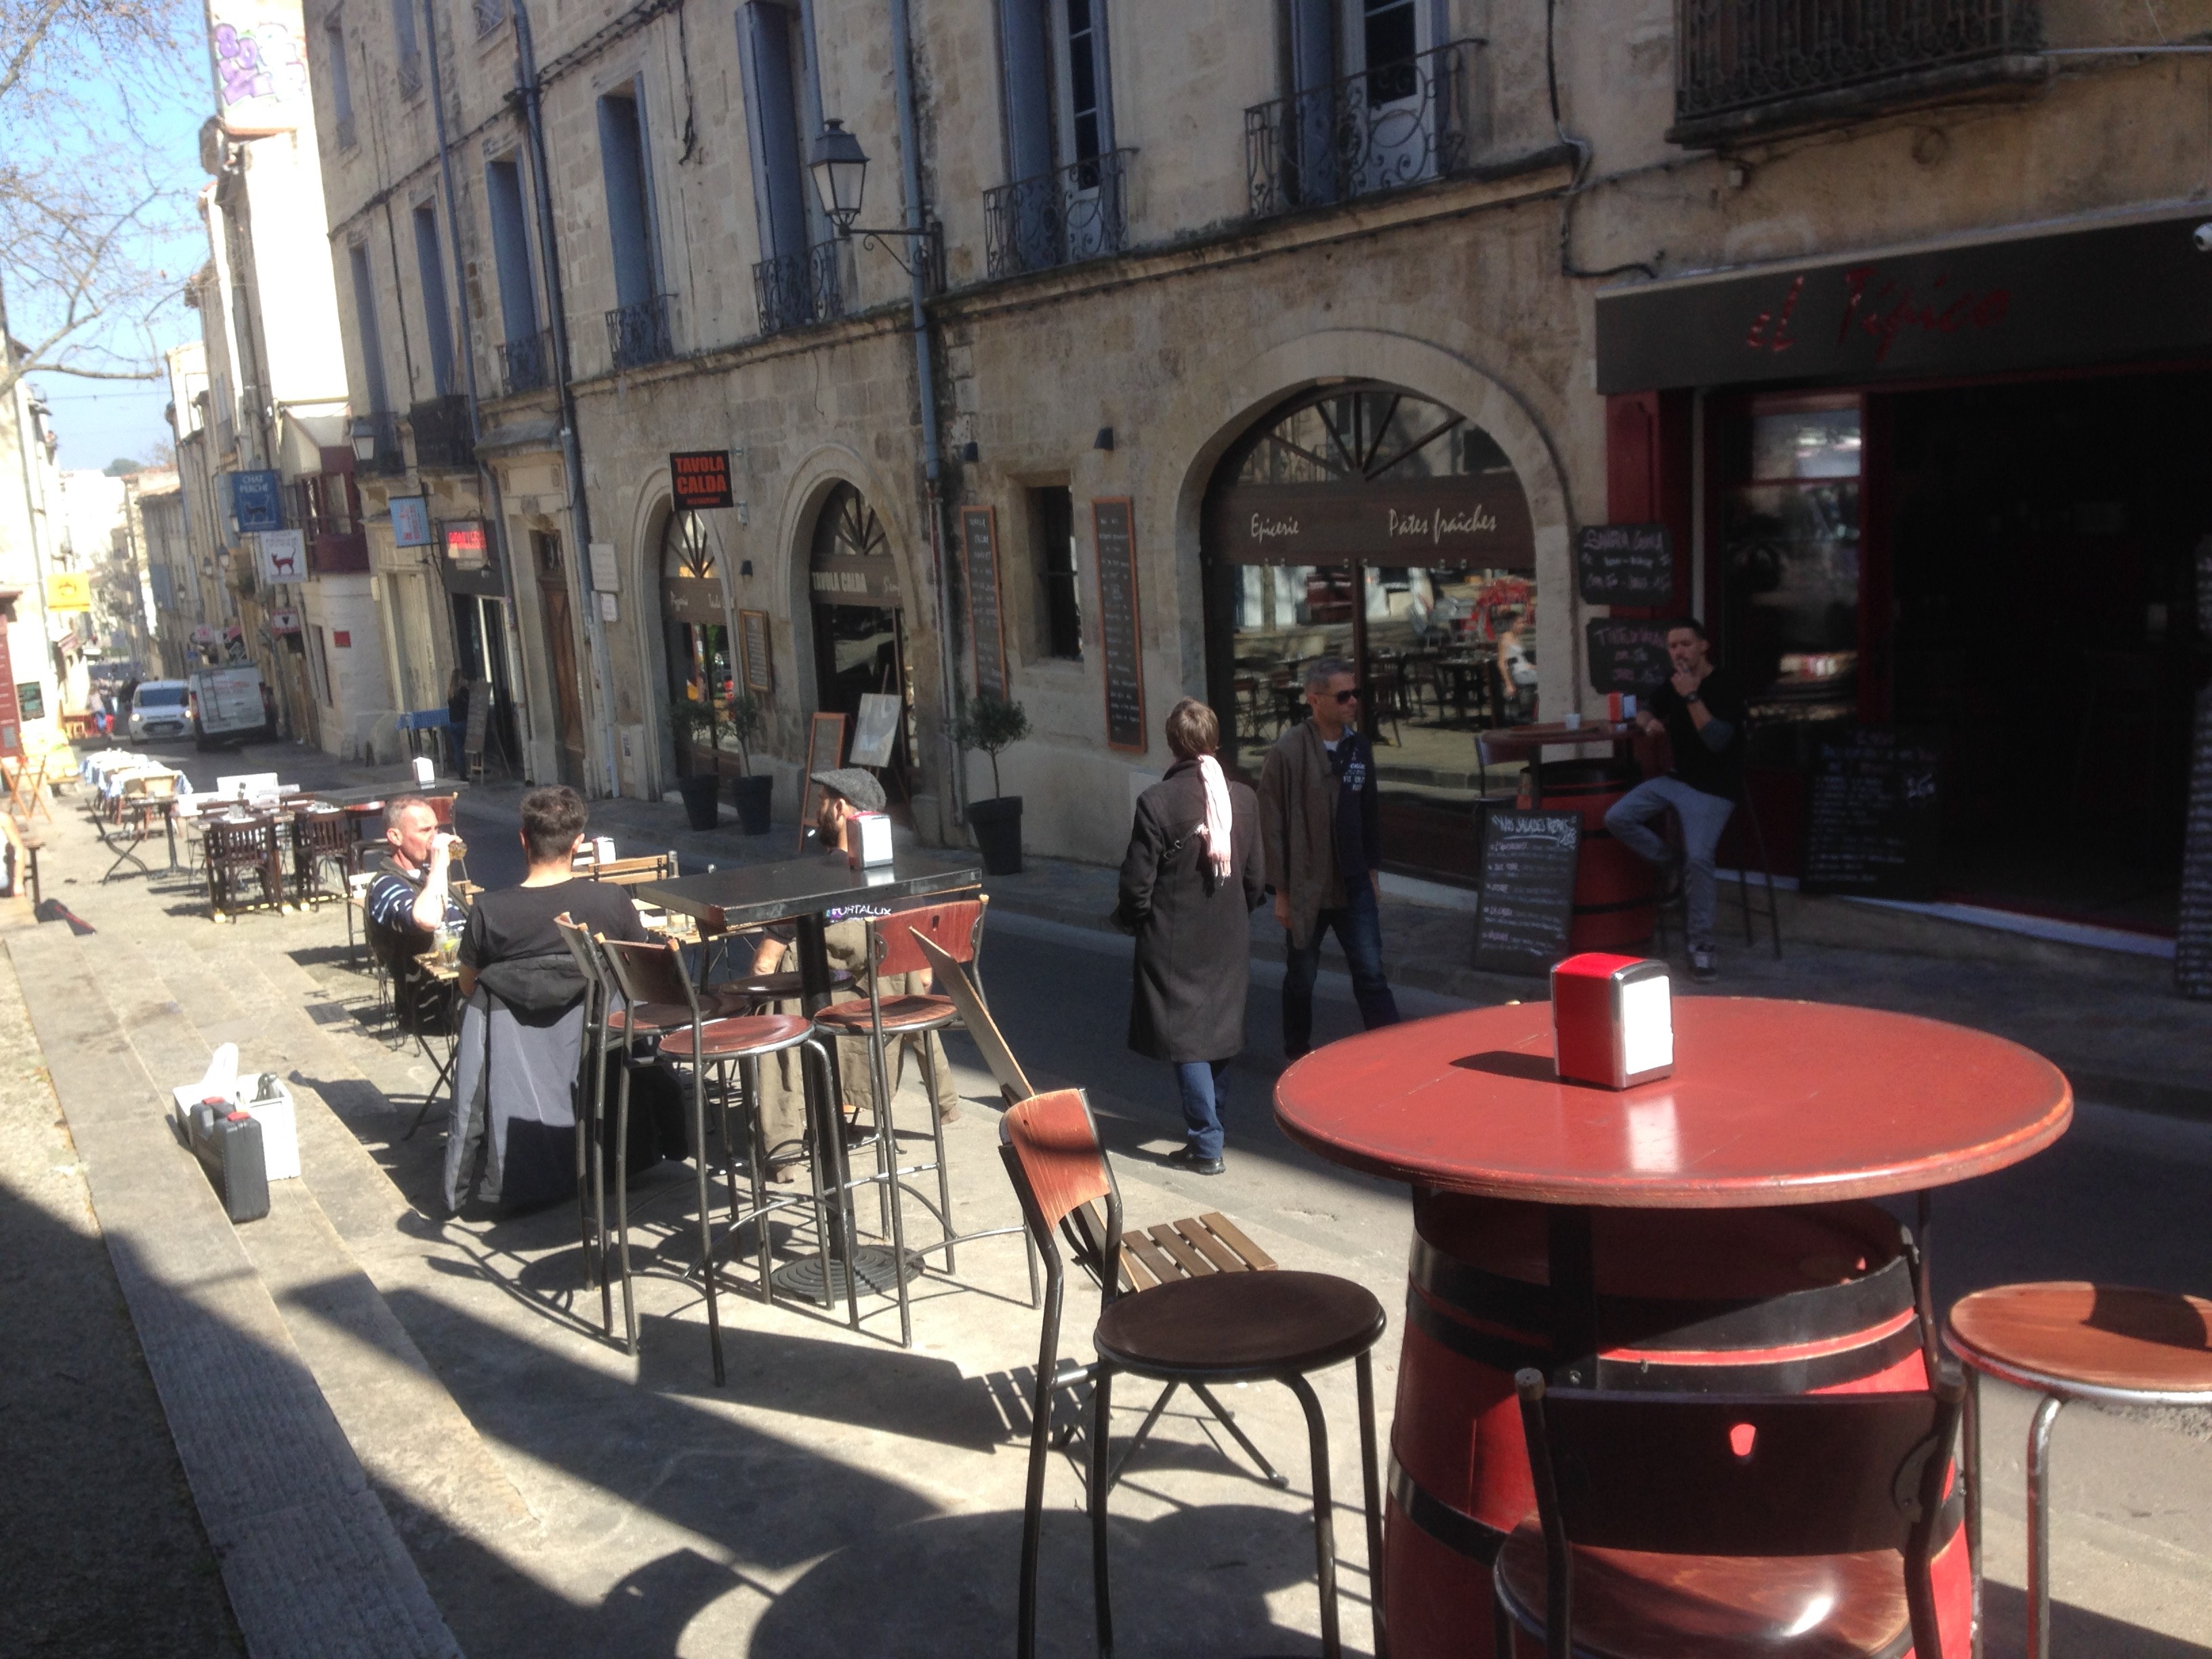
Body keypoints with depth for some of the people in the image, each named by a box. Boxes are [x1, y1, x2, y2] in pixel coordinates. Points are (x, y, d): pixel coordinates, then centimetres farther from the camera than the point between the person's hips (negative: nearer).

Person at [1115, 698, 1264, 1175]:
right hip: (1230, 939, 5)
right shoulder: (1243, 798, -3)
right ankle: (1208, 1124, 31)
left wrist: (1129, 917, 7)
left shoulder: (1156, 801, -17)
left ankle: (1206, 1145, 0)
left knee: (1184, 1036, 2)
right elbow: (1254, 877, 5)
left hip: (1174, 943, -5)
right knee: (1220, 1030, 18)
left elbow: (1138, 881, -13)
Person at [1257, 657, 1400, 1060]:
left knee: (1371, 973, 0)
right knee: (1301, 977, 11)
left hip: (1354, 887, 4)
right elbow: (1272, 825, -11)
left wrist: (1372, 871, 15)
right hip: (1306, 889, -4)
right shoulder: (1287, 753, -12)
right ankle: (1297, 1056, 28)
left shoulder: (1358, 747, 5)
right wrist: (1281, 890, -11)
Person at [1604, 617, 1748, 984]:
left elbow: (1717, 740, -23)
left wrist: (1691, 697, -26)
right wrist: (1649, 721, 3)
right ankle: (1674, 866, 4)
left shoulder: (1725, 686, -12)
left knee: (1698, 858, -25)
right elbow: (1644, 708, 27)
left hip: (1713, 790, -7)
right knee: (1617, 818, -13)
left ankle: (1701, 947, -12)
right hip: (1676, 779, 7)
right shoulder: (1673, 683, 8)